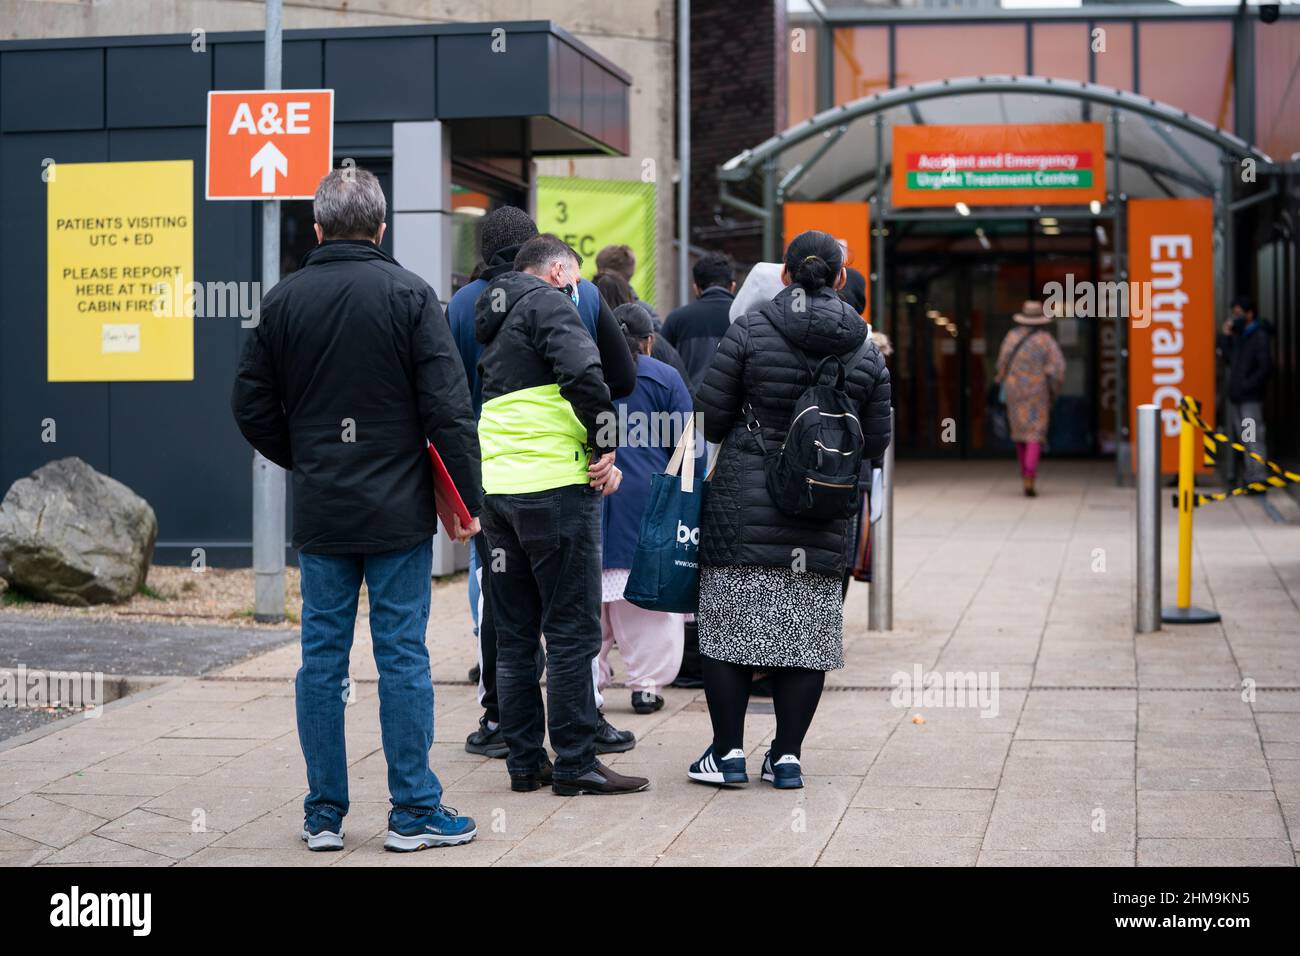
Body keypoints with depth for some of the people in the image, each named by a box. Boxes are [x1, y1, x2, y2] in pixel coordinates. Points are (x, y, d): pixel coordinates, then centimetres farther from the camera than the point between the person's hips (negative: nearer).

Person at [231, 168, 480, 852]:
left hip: (318, 513, 3)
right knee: (402, 656, 2)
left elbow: (251, 406, 7)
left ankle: (324, 815, 13)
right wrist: (468, 498, -3)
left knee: (322, 657, 8)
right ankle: (414, 812, 6)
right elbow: (447, 406, -9)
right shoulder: (408, 293, -6)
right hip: (399, 512, -3)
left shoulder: (283, 299, 4)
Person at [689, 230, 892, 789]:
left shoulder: (749, 331, -4)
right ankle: (787, 755, 11)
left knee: (730, 625, 5)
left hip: (745, 508, -2)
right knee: (807, 633, 8)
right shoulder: (865, 352, 4)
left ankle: (728, 752, 7)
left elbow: (710, 417, -5)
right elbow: (875, 444, 7)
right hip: (824, 518, 3)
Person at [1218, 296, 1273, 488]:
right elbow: (1229, 359, 16)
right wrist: (1225, 337, 9)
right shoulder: (1238, 335, 15)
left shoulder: (1260, 336, -11)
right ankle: (1251, 478, 16)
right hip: (1235, 396, 9)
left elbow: (1266, 367, -17)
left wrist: (1247, 385, -15)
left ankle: (1259, 479, -11)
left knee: (1254, 439, -11)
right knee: (1243, 438, 11)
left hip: (1250, 398, -9)